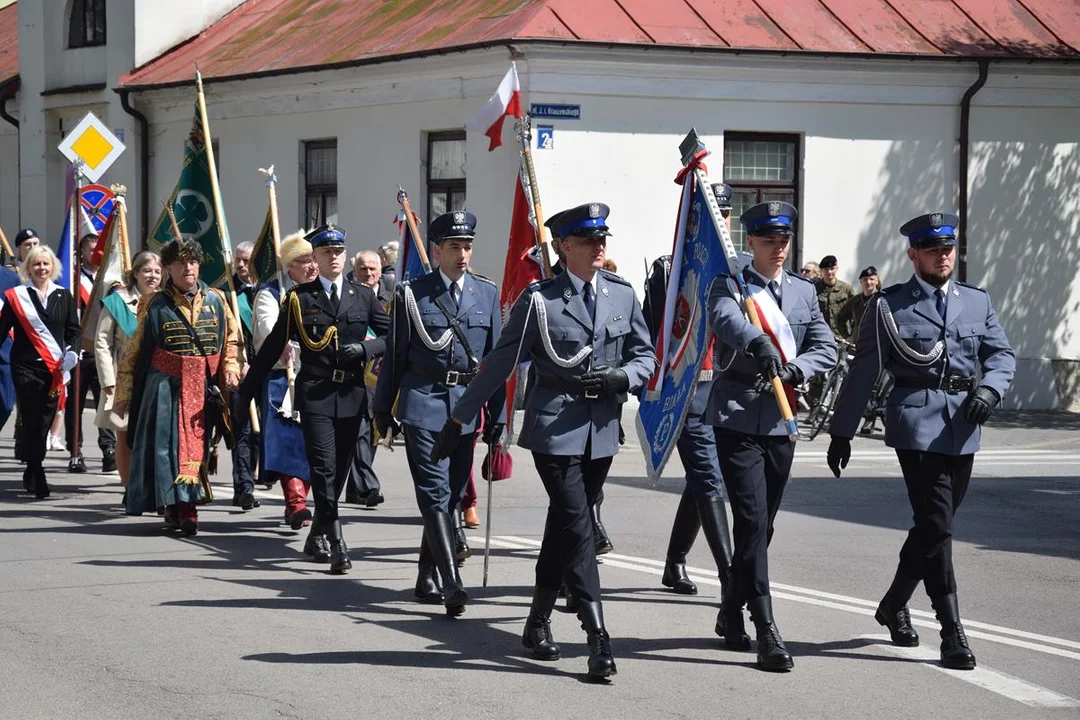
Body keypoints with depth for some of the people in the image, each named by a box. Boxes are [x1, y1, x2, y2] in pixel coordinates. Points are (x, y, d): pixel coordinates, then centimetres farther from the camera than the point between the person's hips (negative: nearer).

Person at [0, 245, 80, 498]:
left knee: (44, 422, 5)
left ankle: (31, 475, 20)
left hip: (55, 368, 3)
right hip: (26, 366, -3)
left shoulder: (63, 296, 9)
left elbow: (74, 330, 11)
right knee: (32, 422, -6)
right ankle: (38, 480, -4)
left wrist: (71, 352, -6)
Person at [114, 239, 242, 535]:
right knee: (167, 445, -7)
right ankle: (175, 507, -4)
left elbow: (232, 337, 17)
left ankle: (185, 510, 9)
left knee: (196, 446, 2)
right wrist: (123, 394, 2)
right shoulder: (155, 305, 1)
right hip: (165, 388, -2)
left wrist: (231, 367, -1)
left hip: (204, 389, 2)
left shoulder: (216, 300, 8)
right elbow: (133, 351, 4)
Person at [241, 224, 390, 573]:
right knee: (324, 469, -12)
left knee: (339, 470, 9)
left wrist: (364, 348, -9)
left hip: (352, 394, 3)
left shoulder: (363, 295, 10)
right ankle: (337, 545, -17)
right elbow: (272, 347, 6)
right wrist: (246, 390, 5)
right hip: (315, 393, -3)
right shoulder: (300, 298, 4)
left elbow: (392, 335, 11)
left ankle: (317, 537, 26)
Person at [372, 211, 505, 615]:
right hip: (424, 403, -4)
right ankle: (451, 582, -19)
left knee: (452, 495, 10)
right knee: (435, 493, -13)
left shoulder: (487, 294, 8)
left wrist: (497, 415, 6)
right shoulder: (411, 294, 0)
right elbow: (394, 355, 5)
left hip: (466, 407, 4)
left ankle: (428, 578, 24)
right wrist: (383, 409, 6)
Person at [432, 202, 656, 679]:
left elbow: (645, 355, 12)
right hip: (555, 428, -5)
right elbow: (499, 364, -3)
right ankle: (598, 639, -14)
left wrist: (621, 376, -11)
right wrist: (459, 420, -3)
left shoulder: (622, 295, 8)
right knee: (577, 527, -11)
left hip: (601, 430, 5)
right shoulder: (540, 299, -6)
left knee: (563, 526, 13)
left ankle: (538, 622, 26)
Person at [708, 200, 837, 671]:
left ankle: (731, 613, 31)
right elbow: (726, 320, -24)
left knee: (762, 526, 13)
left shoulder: (804, 292, 15)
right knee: (752, 521, -13)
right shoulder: (729, 286, -1)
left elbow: (826, 348, 6)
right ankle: (766, 632, -15)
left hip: (781, 422, 5)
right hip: (737, 419, -5)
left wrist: (795, 368, -14)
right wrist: (757, 344, -45)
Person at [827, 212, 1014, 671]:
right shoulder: (888, 305, 4)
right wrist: (842, 432, 5)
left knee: (933, 524, 12)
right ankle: (952, 632, -10)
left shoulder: (977, 302, 15)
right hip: (917, 419, -5)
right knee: (935, 524, -11)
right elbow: (863, 371, 5)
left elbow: (1002, 354, 10)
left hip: (963, 426, 5)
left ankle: (894, 604, 33)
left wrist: (989, 390, -12)